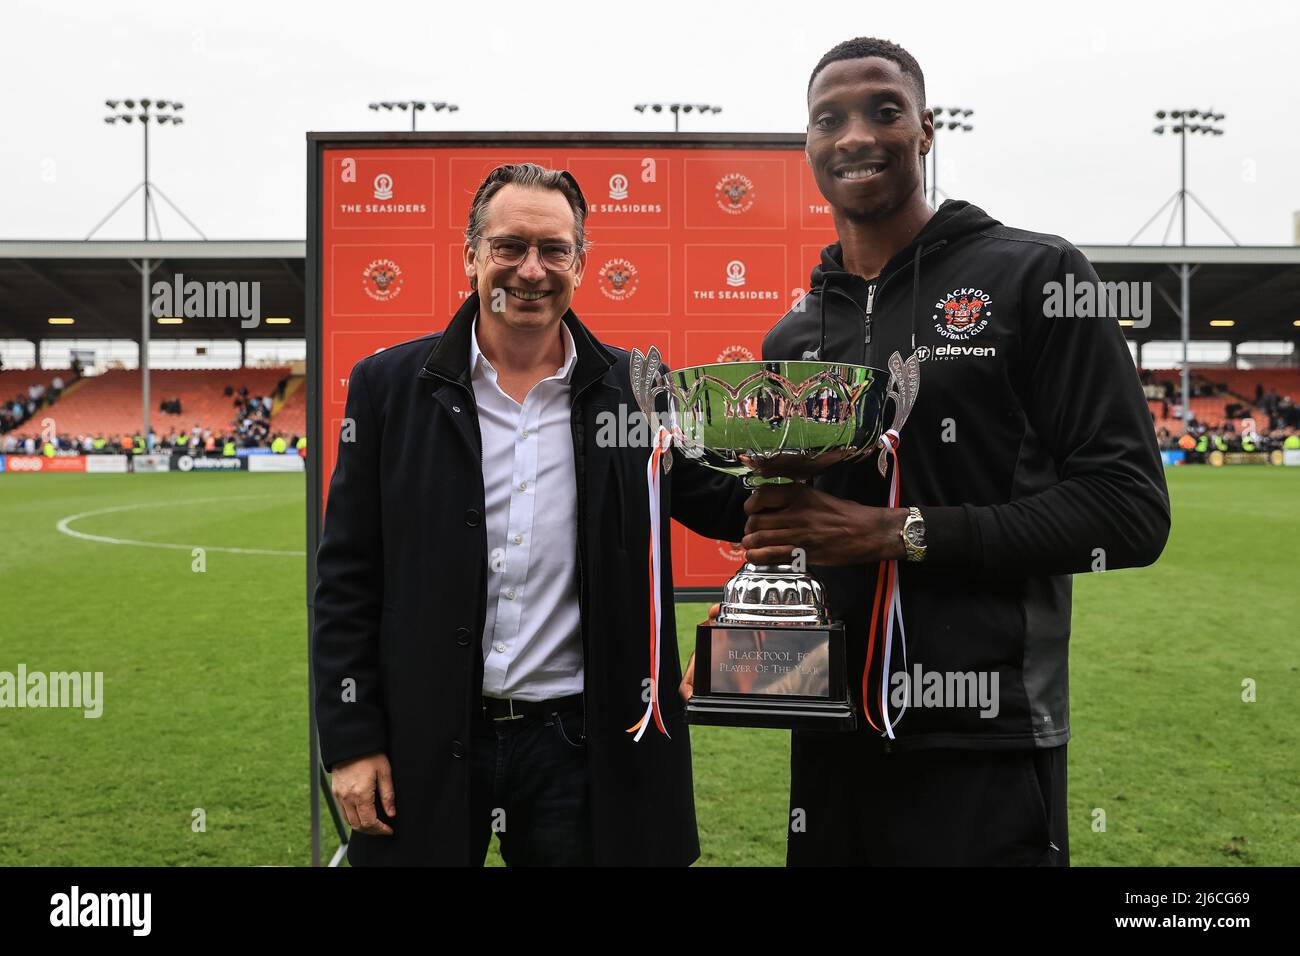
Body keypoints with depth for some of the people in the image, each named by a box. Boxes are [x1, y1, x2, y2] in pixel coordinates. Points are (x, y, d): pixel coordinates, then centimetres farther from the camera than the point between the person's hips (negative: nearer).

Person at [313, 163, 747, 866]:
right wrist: (351, 742, -3)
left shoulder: (638, 391, 1)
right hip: (425, 749, 0)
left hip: (581, 745, 1)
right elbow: (347, 580, 0)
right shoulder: (389, 385, -1)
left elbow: (724, 507, 6)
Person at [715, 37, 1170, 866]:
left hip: (984, 746, -5)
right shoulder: (792, 338, 11)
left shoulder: (1034, 277, -5)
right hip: (833, 736, 5)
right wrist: (773, 536, -4)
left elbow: (1132, 509, -10)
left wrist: (904, 533, -18)